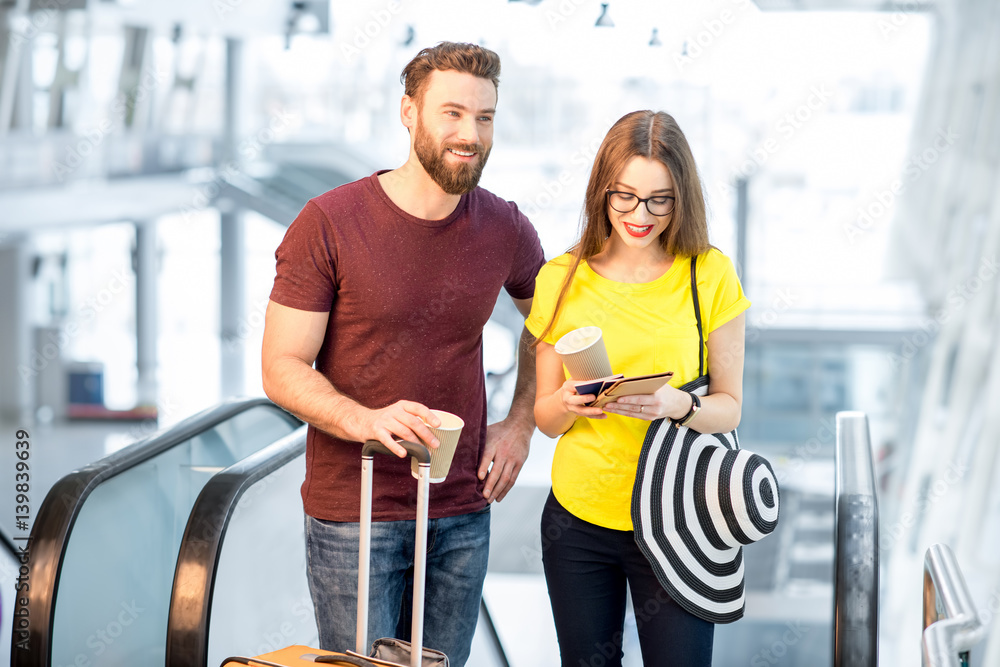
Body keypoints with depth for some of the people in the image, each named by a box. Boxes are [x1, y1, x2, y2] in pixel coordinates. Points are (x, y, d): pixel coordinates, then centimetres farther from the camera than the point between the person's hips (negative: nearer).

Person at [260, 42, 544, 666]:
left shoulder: (505, 229, 1)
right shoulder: (328, 224, -11)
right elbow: (282, 369, -10)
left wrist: (521, 424, 8)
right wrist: (364, 420, -28)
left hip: (463, 513, 4)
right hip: (352, 511, -4)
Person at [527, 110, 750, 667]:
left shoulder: (711, 277, -4)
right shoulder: (560, 281, 0)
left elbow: (729, 408, -1)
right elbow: (545, 417, 6)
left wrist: (677, 404, -22)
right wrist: (567, 403, -17)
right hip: (577, 519, 2)